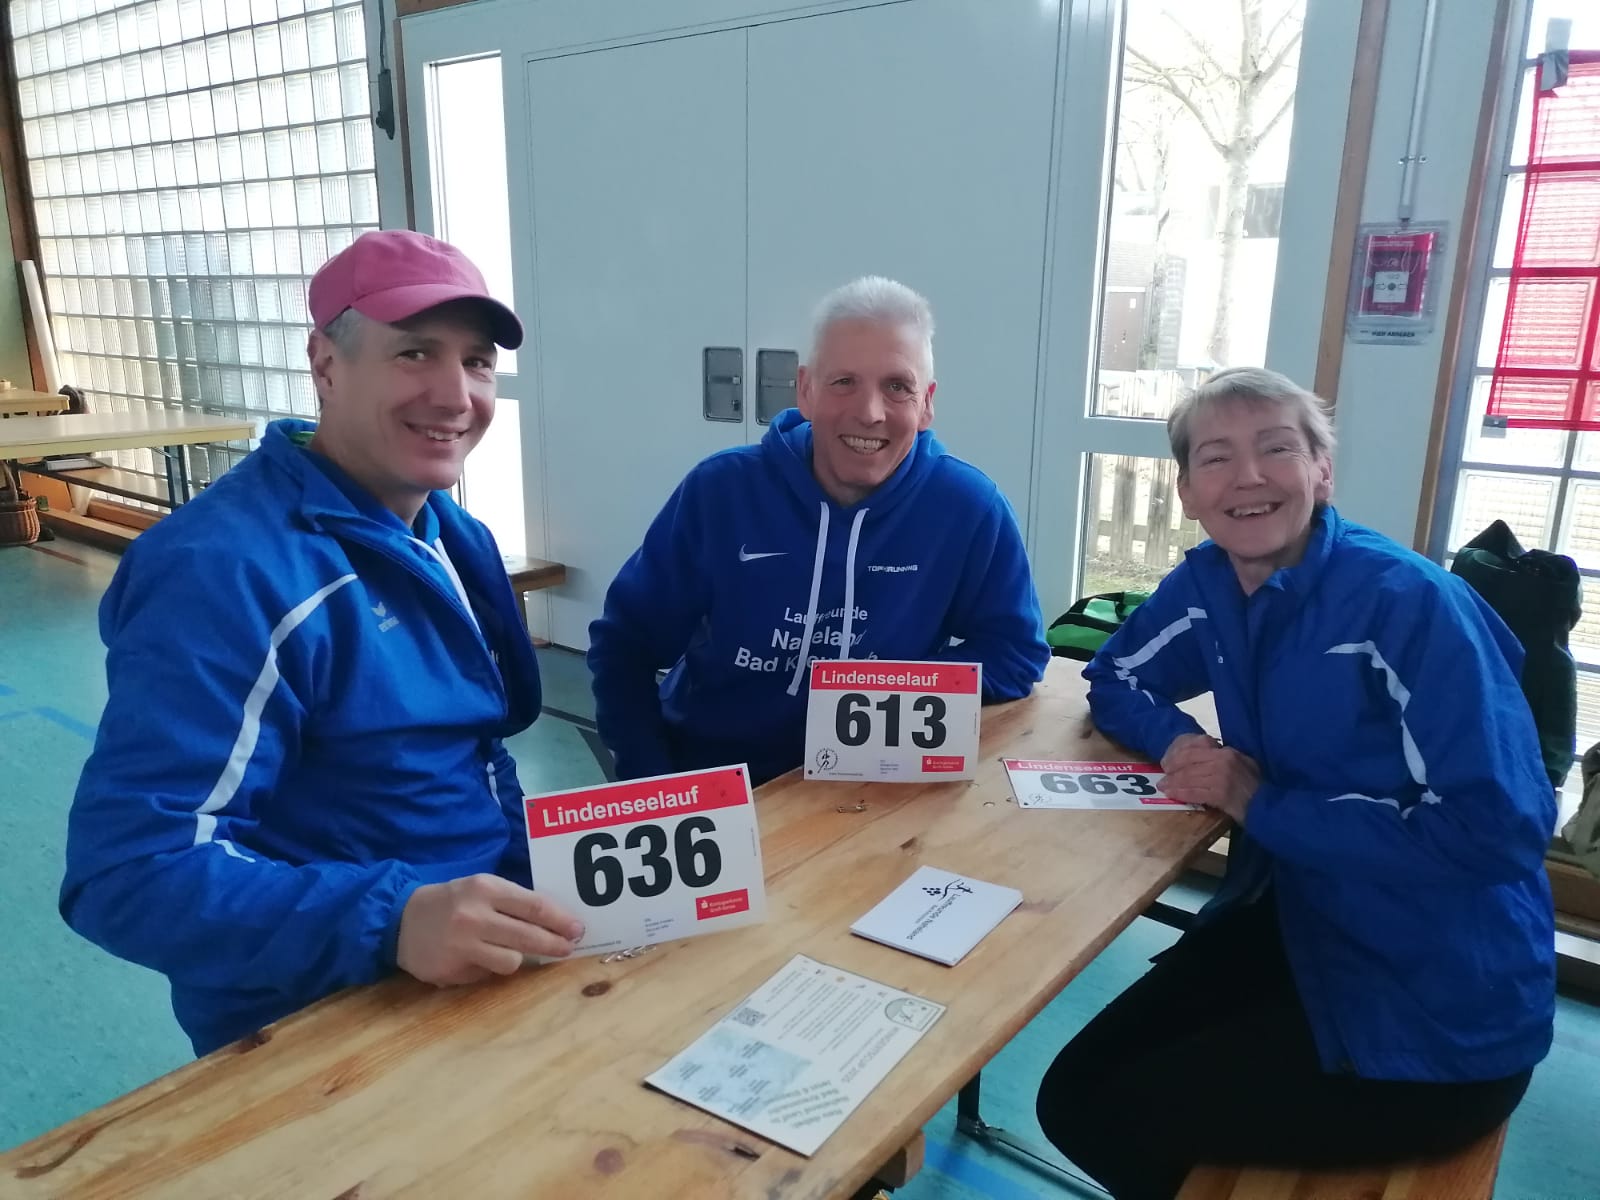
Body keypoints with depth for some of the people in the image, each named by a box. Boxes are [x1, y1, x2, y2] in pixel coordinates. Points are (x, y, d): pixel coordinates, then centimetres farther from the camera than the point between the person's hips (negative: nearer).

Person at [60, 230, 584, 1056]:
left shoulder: (454, 538, 7)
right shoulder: (224, 571, -19)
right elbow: (127, 870, -23)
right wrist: (388, 921, -34)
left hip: (492, 966, 7)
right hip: (327, 1031, -7)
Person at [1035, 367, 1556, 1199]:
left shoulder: (1409, 604, -21)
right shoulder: (1205, 583, -1)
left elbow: (1496, 831, -24)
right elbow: (1116, 680, 14)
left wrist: (1259, 804, -20)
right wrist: (1180, 745, -9)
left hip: (1440, 1011, -6)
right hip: (1290, 926, 6)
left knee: (1110, 1120, -7)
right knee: (1073, 1095, -3)